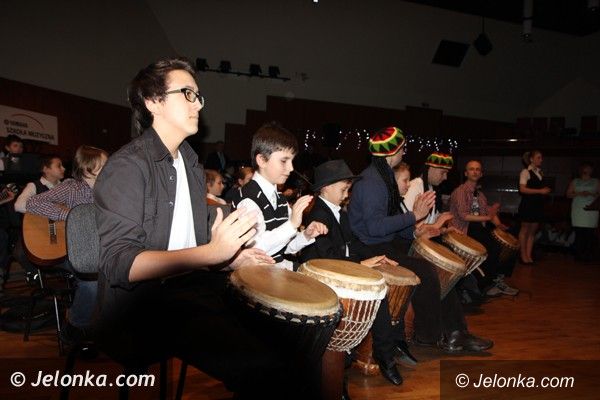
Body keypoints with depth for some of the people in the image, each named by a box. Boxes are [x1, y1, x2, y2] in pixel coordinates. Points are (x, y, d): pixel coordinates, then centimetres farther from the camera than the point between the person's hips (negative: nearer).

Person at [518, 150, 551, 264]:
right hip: (527, 204, -7)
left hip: (538, 205, 7)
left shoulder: (539, 172, 13)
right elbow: (522, 189, -19)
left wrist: (546, 190, 5)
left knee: (533, 231, 8)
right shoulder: (525, 172, -9)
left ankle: (529, 255, 14)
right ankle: (523, 255, 11)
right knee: (525, 230, 3)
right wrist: (540, 191, -19)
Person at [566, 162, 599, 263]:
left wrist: (591, 194, -10)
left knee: (590, 234, -9)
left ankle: (589, 255, -3)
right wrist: (579, 194, -7)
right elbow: (568, 194, 9)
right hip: (578, 210, 1)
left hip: (591, 209, -1)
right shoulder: (575, 181, 15)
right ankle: (579, 255, 0)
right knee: (579, 233, -6)